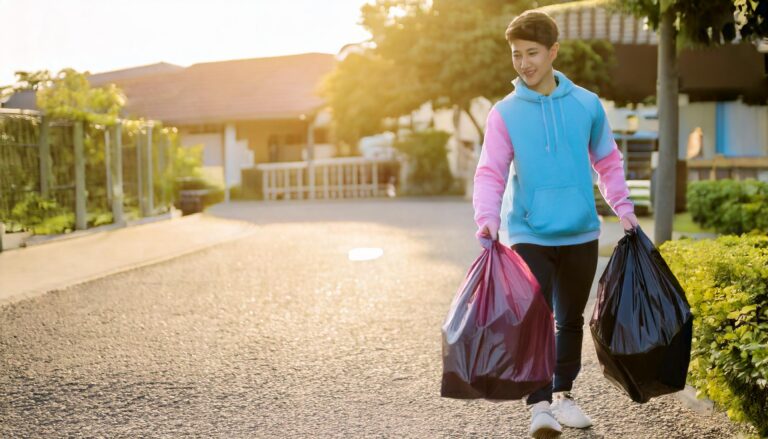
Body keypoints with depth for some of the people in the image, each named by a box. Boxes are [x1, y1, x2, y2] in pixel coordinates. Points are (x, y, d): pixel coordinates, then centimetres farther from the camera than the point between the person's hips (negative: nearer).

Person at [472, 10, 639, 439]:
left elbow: (608, 161, 13)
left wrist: (623, 206, 5)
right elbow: (491, 173, -10)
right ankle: (540, 404, 1)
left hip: (581, 234, 3)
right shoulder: (505, 113, -4)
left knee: (571, 319, 15)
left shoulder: (587, 104, 2)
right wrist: (487, 220, -25)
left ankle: (564, 394, 33)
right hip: (530, 236, -2)